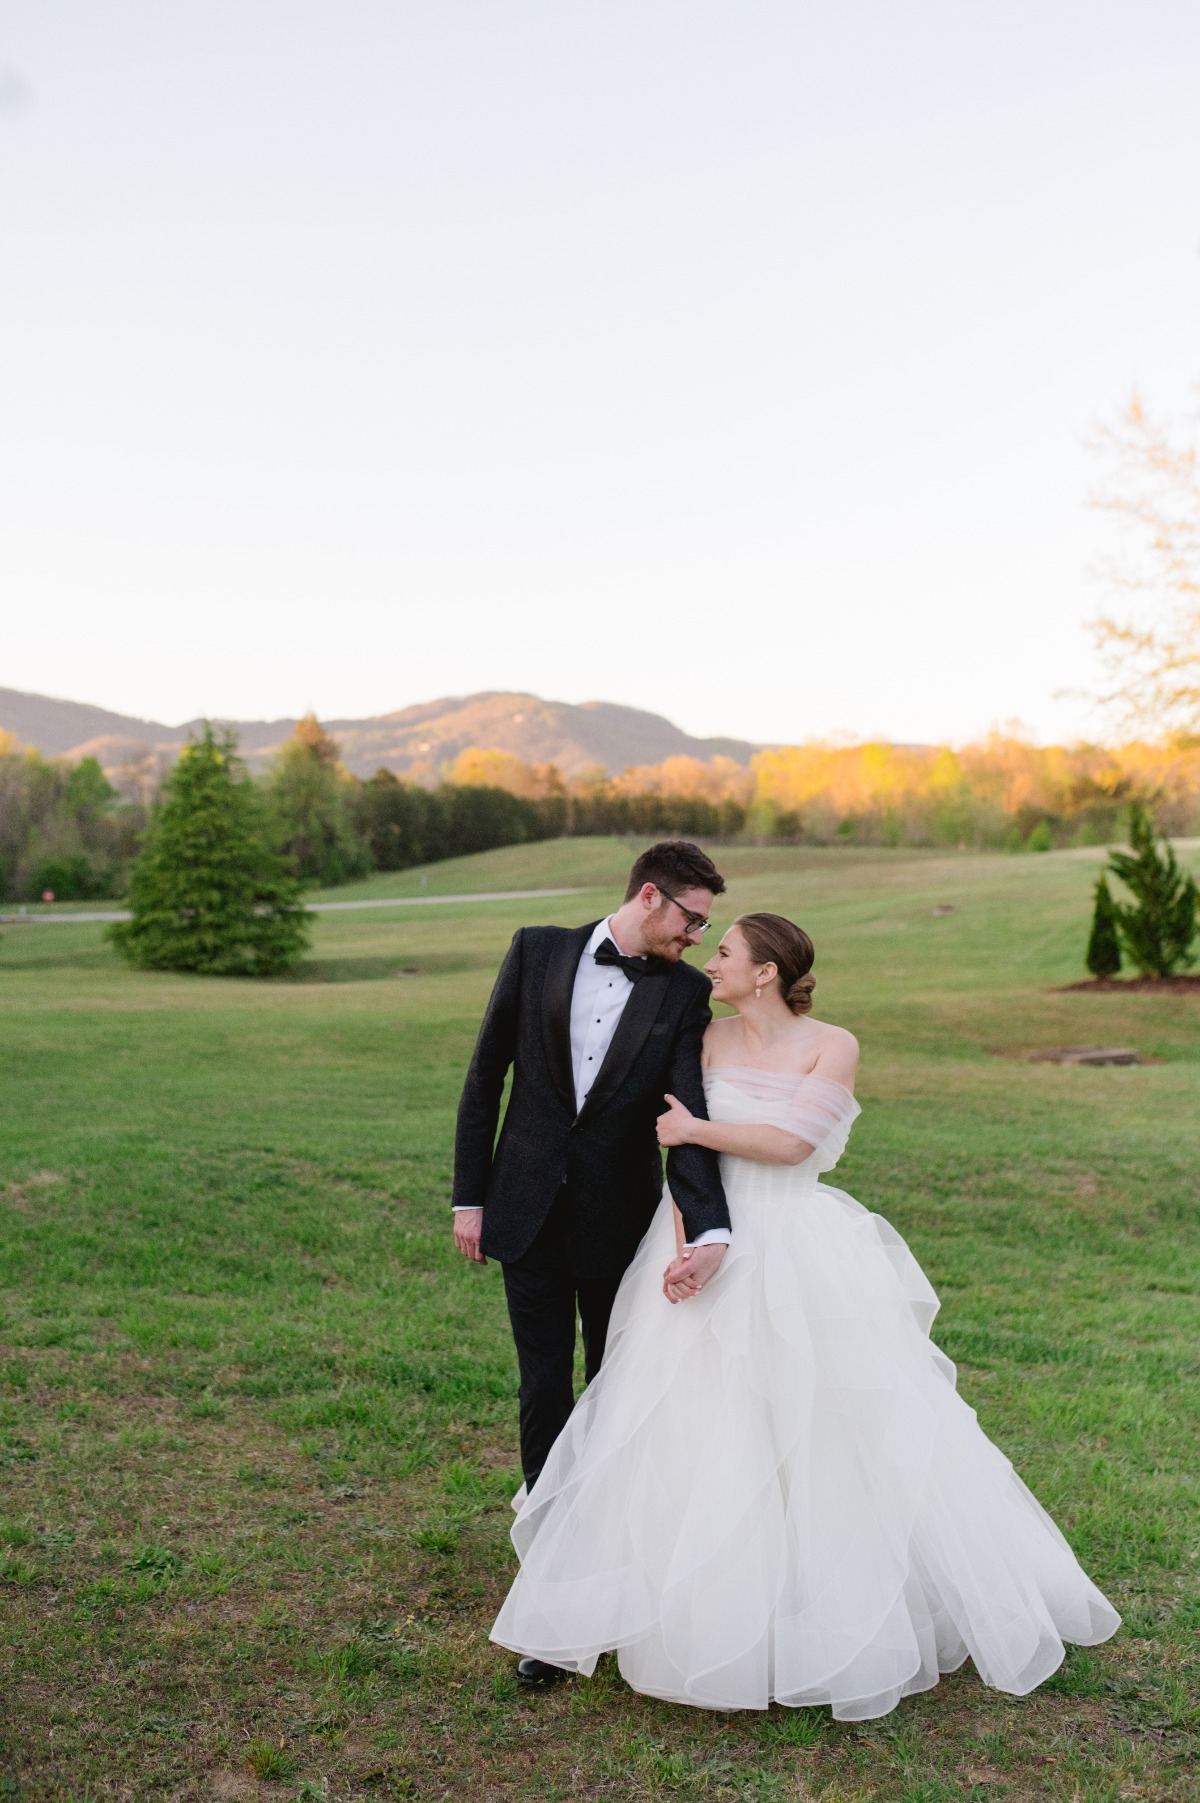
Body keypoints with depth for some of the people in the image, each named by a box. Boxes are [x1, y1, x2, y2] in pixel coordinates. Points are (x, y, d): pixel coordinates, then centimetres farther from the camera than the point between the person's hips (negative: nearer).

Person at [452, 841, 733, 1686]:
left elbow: (689, 1120, -14)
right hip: (529, 1213, 1)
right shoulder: (538, 951, -2)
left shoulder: (686, 993, -5)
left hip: (619, 1225, 0)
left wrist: (708, 1232, -29)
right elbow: (486, 1076, 2)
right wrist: (470, 1195, -1)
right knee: (545, 1395, 6)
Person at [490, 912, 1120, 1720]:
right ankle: (713, 1613, 26)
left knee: (828, 1430, 4)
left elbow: (790, 1143, -17)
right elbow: (681, 1148, -1)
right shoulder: (710, 1039, 2)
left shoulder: (833, 1046, -7)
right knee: (698, 1433, 7)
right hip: (712, 1249, 3)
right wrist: (682, 1247, -11)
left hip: (800, 1259, -3)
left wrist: (698, 1130, -11)